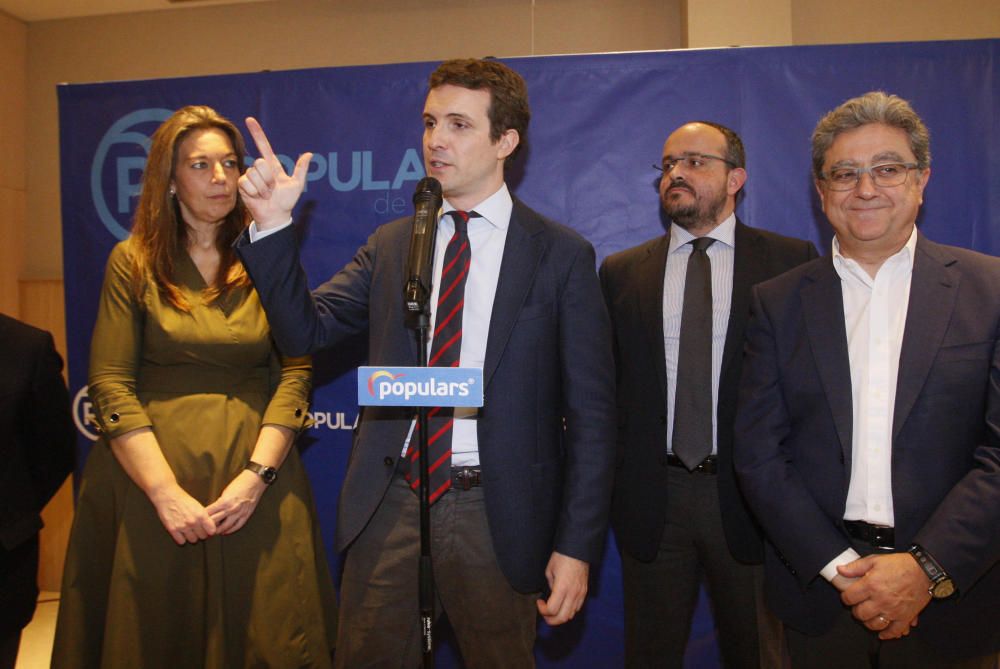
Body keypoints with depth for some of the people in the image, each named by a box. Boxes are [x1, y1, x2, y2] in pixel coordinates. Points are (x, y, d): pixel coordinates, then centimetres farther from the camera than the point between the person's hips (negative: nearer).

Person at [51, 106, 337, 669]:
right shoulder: (133, 261, 2)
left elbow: (296, 371, -2)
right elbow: (110, 385, -4)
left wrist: (258, 474, -14)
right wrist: (167, 492, -14)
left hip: (255, 482, 1)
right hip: (149, 477, 0)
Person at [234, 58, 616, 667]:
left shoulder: (562, 255, -4)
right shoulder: (391, 245, 8)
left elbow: (591, 415, -6)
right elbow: (305, 329, 1)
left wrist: (577, 546, -9)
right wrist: (274, 226, -12)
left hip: (493, 511, -3)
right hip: (390, 502, 3)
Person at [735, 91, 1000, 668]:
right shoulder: (779, 302, 1)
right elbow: (758, 452, -3)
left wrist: (928, 567, -16)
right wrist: (839, 566, -11)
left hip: (950, 591, -1)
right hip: (818, 588, 1)